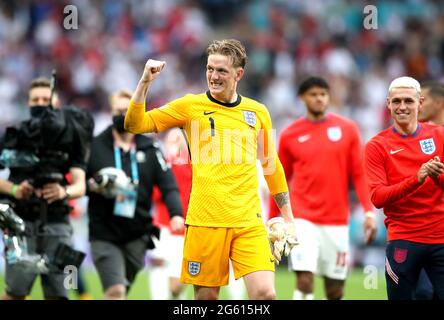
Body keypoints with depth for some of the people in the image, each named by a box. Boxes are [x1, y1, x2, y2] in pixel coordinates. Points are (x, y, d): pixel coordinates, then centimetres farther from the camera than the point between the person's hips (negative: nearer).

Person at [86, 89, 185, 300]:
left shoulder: (149, 150, 6)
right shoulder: (95, 146, 2)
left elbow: (168, 185, -1)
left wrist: (176, 213, -18)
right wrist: (92, 186, -15)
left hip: (137, 235, 3)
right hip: (104, 234, -3)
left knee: (122, 292, 13)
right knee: (115, 291, -16)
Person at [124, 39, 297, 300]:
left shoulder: (258, 112, 12)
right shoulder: (190, 106, 5)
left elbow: (272, 166, 20)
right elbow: (136, 124, 3)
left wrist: (288, 219, 19)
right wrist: (145, 82, -10)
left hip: (249, 221, 2)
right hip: (205, 220, -1)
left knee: (265, 293, -14)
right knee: (206, 295, 0)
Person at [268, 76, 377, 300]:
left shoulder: (347, 129, 4)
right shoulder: (290, 135, 4)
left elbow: (359, 174, 3)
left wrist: (369, 212, -7)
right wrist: (272, 221, 14)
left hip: (336, 221, 1)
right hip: (303, 218, -1)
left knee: (335, 289, 7)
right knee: (304, 280, -16)